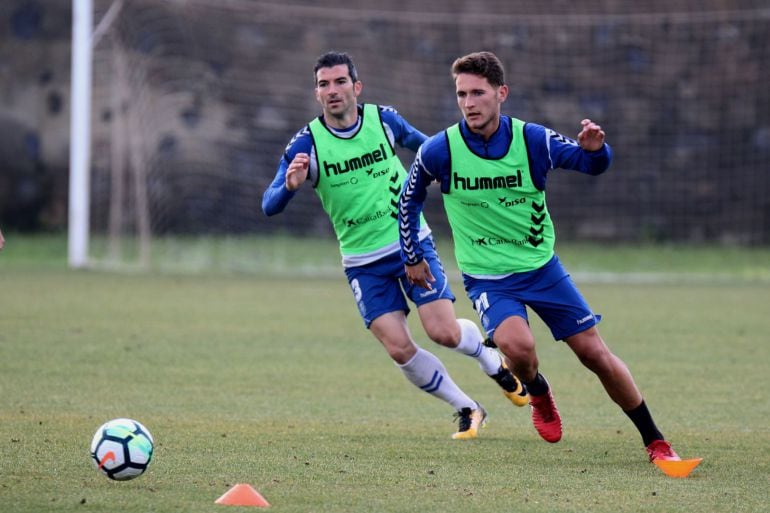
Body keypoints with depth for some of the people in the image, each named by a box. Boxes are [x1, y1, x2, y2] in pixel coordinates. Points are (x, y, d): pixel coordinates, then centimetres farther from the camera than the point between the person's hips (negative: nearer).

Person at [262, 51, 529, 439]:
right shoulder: (306, 145, -12)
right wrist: (290, 185, -38)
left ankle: (494, 362, 23)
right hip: (364, 262, 0)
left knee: (444, 332, -11)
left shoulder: (383, 119, -5)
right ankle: (467, 410, 10)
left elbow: (422, 144, 18)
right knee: (399, 348, -10)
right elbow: (269, 206, -18)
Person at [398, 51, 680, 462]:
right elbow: (410, 198, 5)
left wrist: (594, 148, -25)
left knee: (595, 354, 1)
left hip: (541, 266, 1)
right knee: (518, 346, -29)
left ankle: (655, 442, 15)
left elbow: (594, 164, -1)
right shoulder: (439, 151, -14)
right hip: (487, 277, -1)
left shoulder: (532, 140, -13)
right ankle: (538, 394, 8)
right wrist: (412, 257, 10)